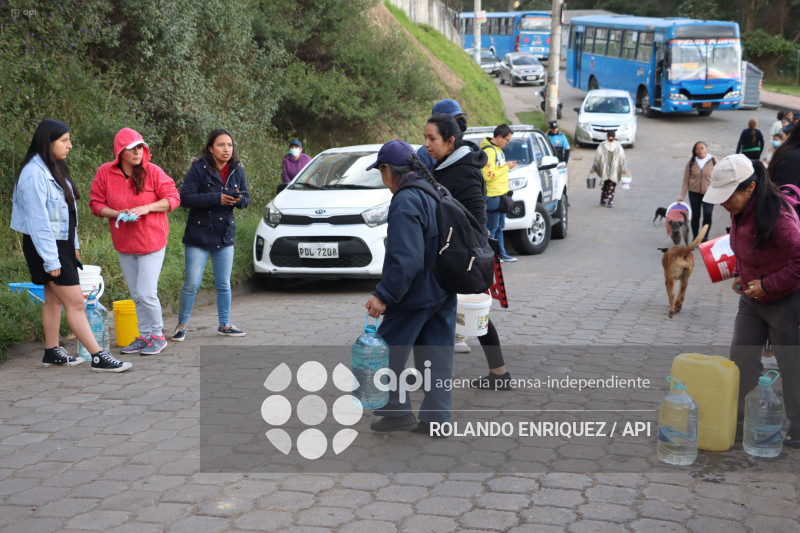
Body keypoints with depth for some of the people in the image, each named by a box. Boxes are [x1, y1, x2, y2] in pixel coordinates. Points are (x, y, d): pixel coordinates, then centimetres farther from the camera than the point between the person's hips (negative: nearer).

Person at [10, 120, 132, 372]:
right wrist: (51, 260, -21)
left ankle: (52, 352, 24)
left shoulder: (55, 169, 11)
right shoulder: (34, 175, -20)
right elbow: (38, 221, -22)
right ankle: (99, 357, -6)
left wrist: (73, 245, 18)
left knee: (54, 299, 15)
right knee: (75, 303, -8)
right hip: (47, 246, -10)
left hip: (62, 244, 10)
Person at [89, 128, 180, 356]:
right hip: (124, 243, 4)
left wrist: (146, 208, -18)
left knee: (146, 293, -9)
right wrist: (117, 213, -16)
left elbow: (173, 198, -5)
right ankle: (144, 336, 25)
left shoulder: (152, 172, -9)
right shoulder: (105, 173, -3)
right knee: (136, 294, 12)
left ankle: (157, 336, 10)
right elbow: (96, 204, 2)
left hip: (151, 241, -4)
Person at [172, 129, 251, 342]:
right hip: (198, 236, -4)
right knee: (192, 284, -2)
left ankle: (224, 325, 24)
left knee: (224, 285, 12)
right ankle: (181, 325, 14)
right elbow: (185, 197, -16)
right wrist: (217, 198, -24)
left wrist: (238, 199, -14)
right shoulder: (199, 169, -10)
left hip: (225, 236, 4)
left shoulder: (237, 170, 5)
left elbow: (246, 199, 11)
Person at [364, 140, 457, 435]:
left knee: (387, 351, 7)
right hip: (444, 294, 9)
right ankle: (436, 418, 16)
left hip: (415, 296, -9)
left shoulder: (405, 202, -20)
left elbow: (406, 259, -27)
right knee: (436, 355, 12)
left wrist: (383, 295, -22)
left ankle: (397, 410, 12)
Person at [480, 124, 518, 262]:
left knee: (499, 226, 16)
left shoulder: (498, 149, 15)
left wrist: (507, 165, 8)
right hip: (492, 195, -10)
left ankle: (501, 253, 23)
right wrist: (506, 167, -15)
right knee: (492, 228, -5)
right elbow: (488, 175, -23)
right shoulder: (488, 151, -17)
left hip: (501, 194, 10)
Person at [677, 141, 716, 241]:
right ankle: (695, 238, 23)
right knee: (695, 215, 7)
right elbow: (686, 179, 1)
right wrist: (682, 195, -2)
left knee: (707, 214, -17)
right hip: (694, 192, 1)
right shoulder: (691, 162, -3)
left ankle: (705, 237, -2)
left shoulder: (713, 160, -3)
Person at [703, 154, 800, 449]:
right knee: (741, 355, 10)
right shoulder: (740, 211, -3)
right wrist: (739, 274, 5)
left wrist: (767, 285, -24)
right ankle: (741, 416, 24)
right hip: (752, 297, 8)